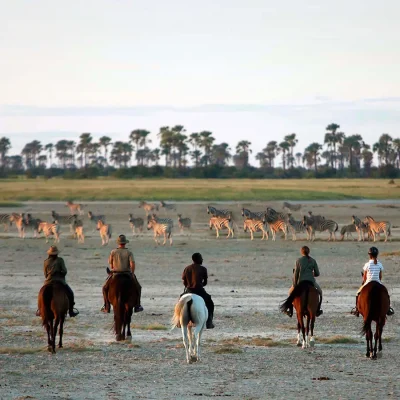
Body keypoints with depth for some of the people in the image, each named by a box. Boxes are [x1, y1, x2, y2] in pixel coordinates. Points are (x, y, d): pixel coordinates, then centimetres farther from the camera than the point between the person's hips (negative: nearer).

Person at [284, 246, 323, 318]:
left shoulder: (299, 260, -3)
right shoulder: (313, 261, 3)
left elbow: (296, 273, -4)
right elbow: (317, 274, 5)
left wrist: (294, 285, 2)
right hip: (311, 282, 1)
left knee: (291, 291, 27)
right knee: (319, 291, 31)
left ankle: (290, 310, 25)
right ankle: (318, 310, 30)